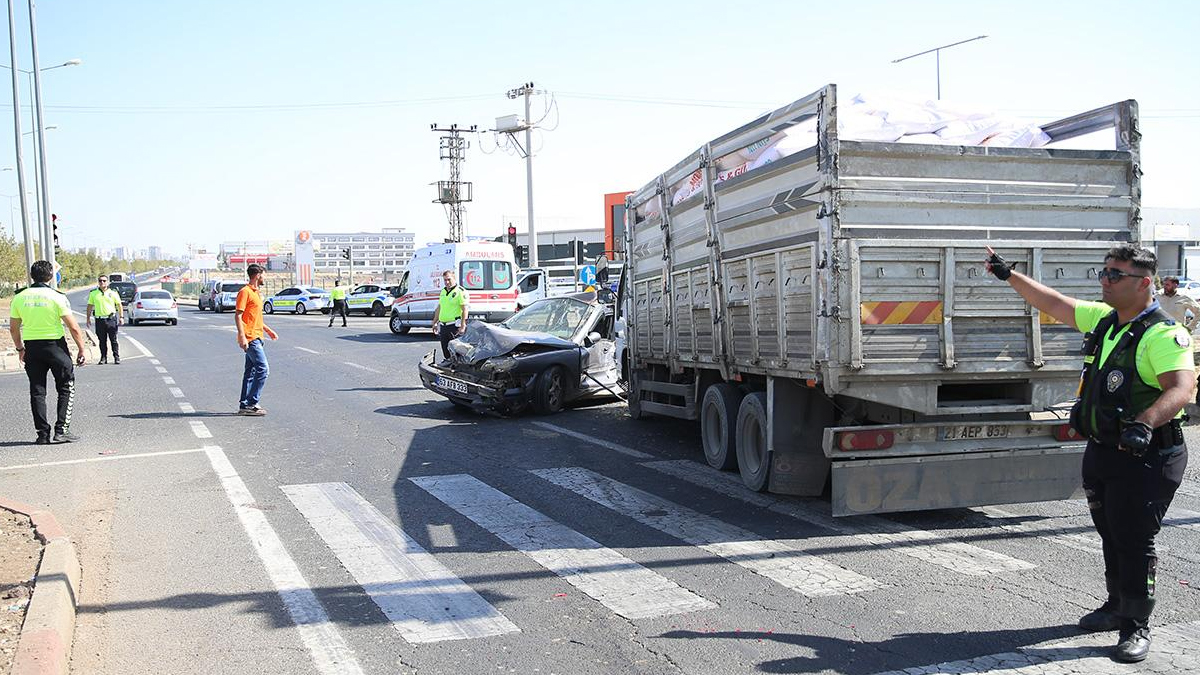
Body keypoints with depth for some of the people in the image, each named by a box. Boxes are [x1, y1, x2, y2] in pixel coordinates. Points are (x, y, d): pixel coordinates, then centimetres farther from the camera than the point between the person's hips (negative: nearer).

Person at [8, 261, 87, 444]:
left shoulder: (19, 298, 3)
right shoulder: (57, 297, -9)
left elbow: (13, 328, 10)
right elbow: (74, 328, -11)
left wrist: (20, 349, 23)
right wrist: (81, 350, -2)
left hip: (31, 348, 4)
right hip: (55, 346, -4)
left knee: (37, 391, 10)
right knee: (66, 388, 6)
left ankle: (43, 434, 9)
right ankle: (62, 430, -1)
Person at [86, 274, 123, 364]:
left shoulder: (113, 293, 5)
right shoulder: (93, 293, 9)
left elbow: (119, 305, 8)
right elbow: (90, 306, 14)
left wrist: (121, 317, 1)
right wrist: (88, 318, 10)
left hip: (111, 319, -2)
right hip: (99, 320, 2)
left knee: (113, 340, -1)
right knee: (102, 340, 6)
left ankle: (117, 358, 4)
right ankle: (103, 358, 12)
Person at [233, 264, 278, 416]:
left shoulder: (256, 293, 19)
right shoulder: (245, 292, -10)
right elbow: (238, 315, -16)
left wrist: (268, 330, 30)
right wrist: (242, 336, -24)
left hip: (256, 337, 10)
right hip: (250, 338, -10)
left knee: (251, 371, 11)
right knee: (262, 369, -13)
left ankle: (244, 405, 15)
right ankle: (251, 404, -10)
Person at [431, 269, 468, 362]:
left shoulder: (460, 291, -8)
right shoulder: (443, 291, 16)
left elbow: (465, 309, -13)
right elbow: (439, 308, 23)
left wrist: (462, 326, -19)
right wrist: (435, 323, 20)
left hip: (455, 326, -8)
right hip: (443, 326, 8)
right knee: (446, 353, 12)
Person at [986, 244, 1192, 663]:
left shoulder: (1164, 333, -17)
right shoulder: (1103, 319, 8)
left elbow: (1181, 387, -31)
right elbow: (1053, 303, 20)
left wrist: (1144, 423, -45)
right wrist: (1008, 275, 22)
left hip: (1144, 457, -8)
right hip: (1100, 451, 8)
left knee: (1134, 542, -1)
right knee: (1111, 536, 19)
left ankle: (1137, 626, 11)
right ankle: (1118, 607, 35)